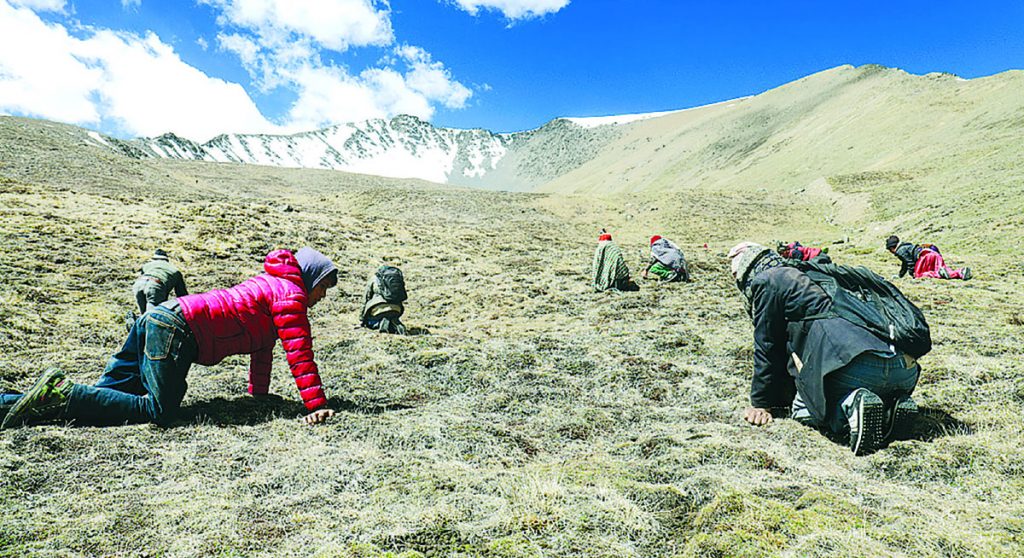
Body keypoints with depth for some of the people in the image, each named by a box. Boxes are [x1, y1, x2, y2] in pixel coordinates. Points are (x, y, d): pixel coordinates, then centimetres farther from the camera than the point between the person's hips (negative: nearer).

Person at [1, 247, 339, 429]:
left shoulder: (270, 284, 25)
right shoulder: (291, 296, -5)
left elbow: (262, 347, 29)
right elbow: (299, 353, -15)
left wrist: (259, 394, 31)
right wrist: (316, 405, -17)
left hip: (154, 320, 10)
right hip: (177, 329, -10)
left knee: (106, 394, 11)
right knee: (158, 411, -16)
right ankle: (62, 394, -15)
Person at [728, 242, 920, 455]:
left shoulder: (766, 282, 9)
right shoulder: (808, 275, 35)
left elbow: (767, 349, 10)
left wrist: (761, 404, 19)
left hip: (853, 366, -8)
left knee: (802, 409, 14)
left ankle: (850, 407, -12)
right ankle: (890, 406, 6)